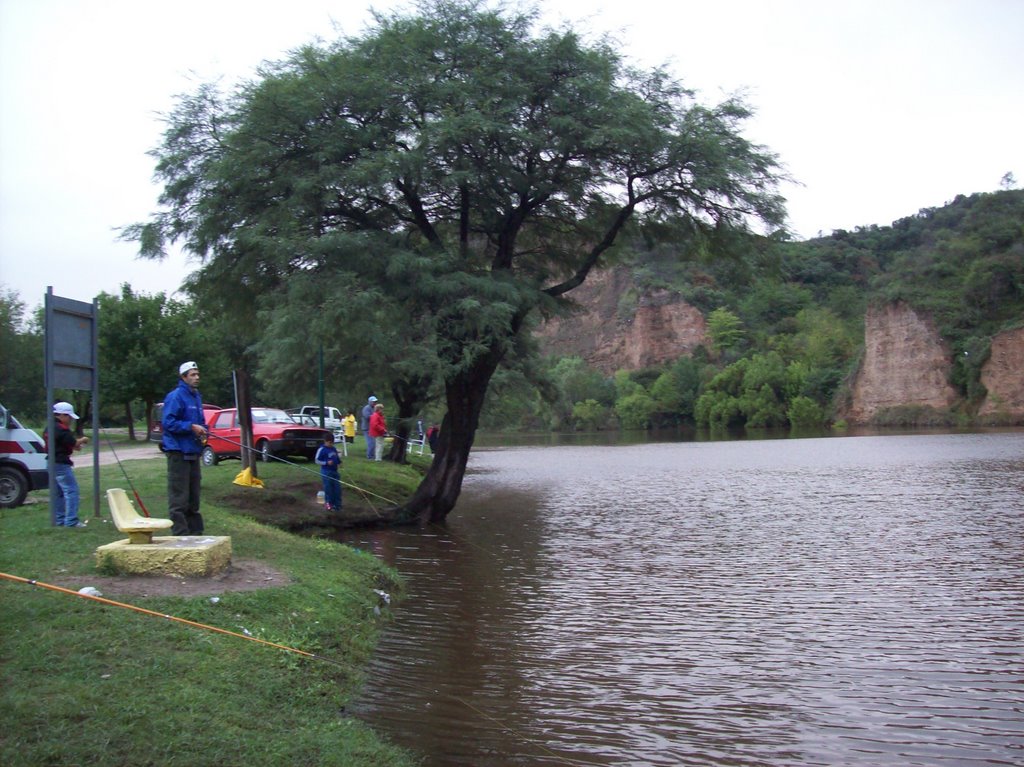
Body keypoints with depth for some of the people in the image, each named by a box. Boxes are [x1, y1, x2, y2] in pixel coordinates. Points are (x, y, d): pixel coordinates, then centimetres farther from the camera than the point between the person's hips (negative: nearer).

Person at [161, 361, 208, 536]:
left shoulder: (196, 396, 17)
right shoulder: (175, 396, -11)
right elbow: (168, 422, -17)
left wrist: (203, 432, 7)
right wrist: (191, 427, -20)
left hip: (193, 451, 9)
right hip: (178, 451, -9)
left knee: (193, 495, 15)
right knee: (179, 496, -8)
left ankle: (195, 531, 23)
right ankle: (180, 534, -6)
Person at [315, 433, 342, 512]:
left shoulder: (334, 449, 9)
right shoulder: (321, 449, -11)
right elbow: (317, 461, -10)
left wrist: (339, 462, 1)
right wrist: (326, 463, -22)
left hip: (335, 471, 6)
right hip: (326, 472, -6)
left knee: (337, 488, 7)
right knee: (328, 488, 0)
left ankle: (337, 504, 17)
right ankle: (328, 504, 14)